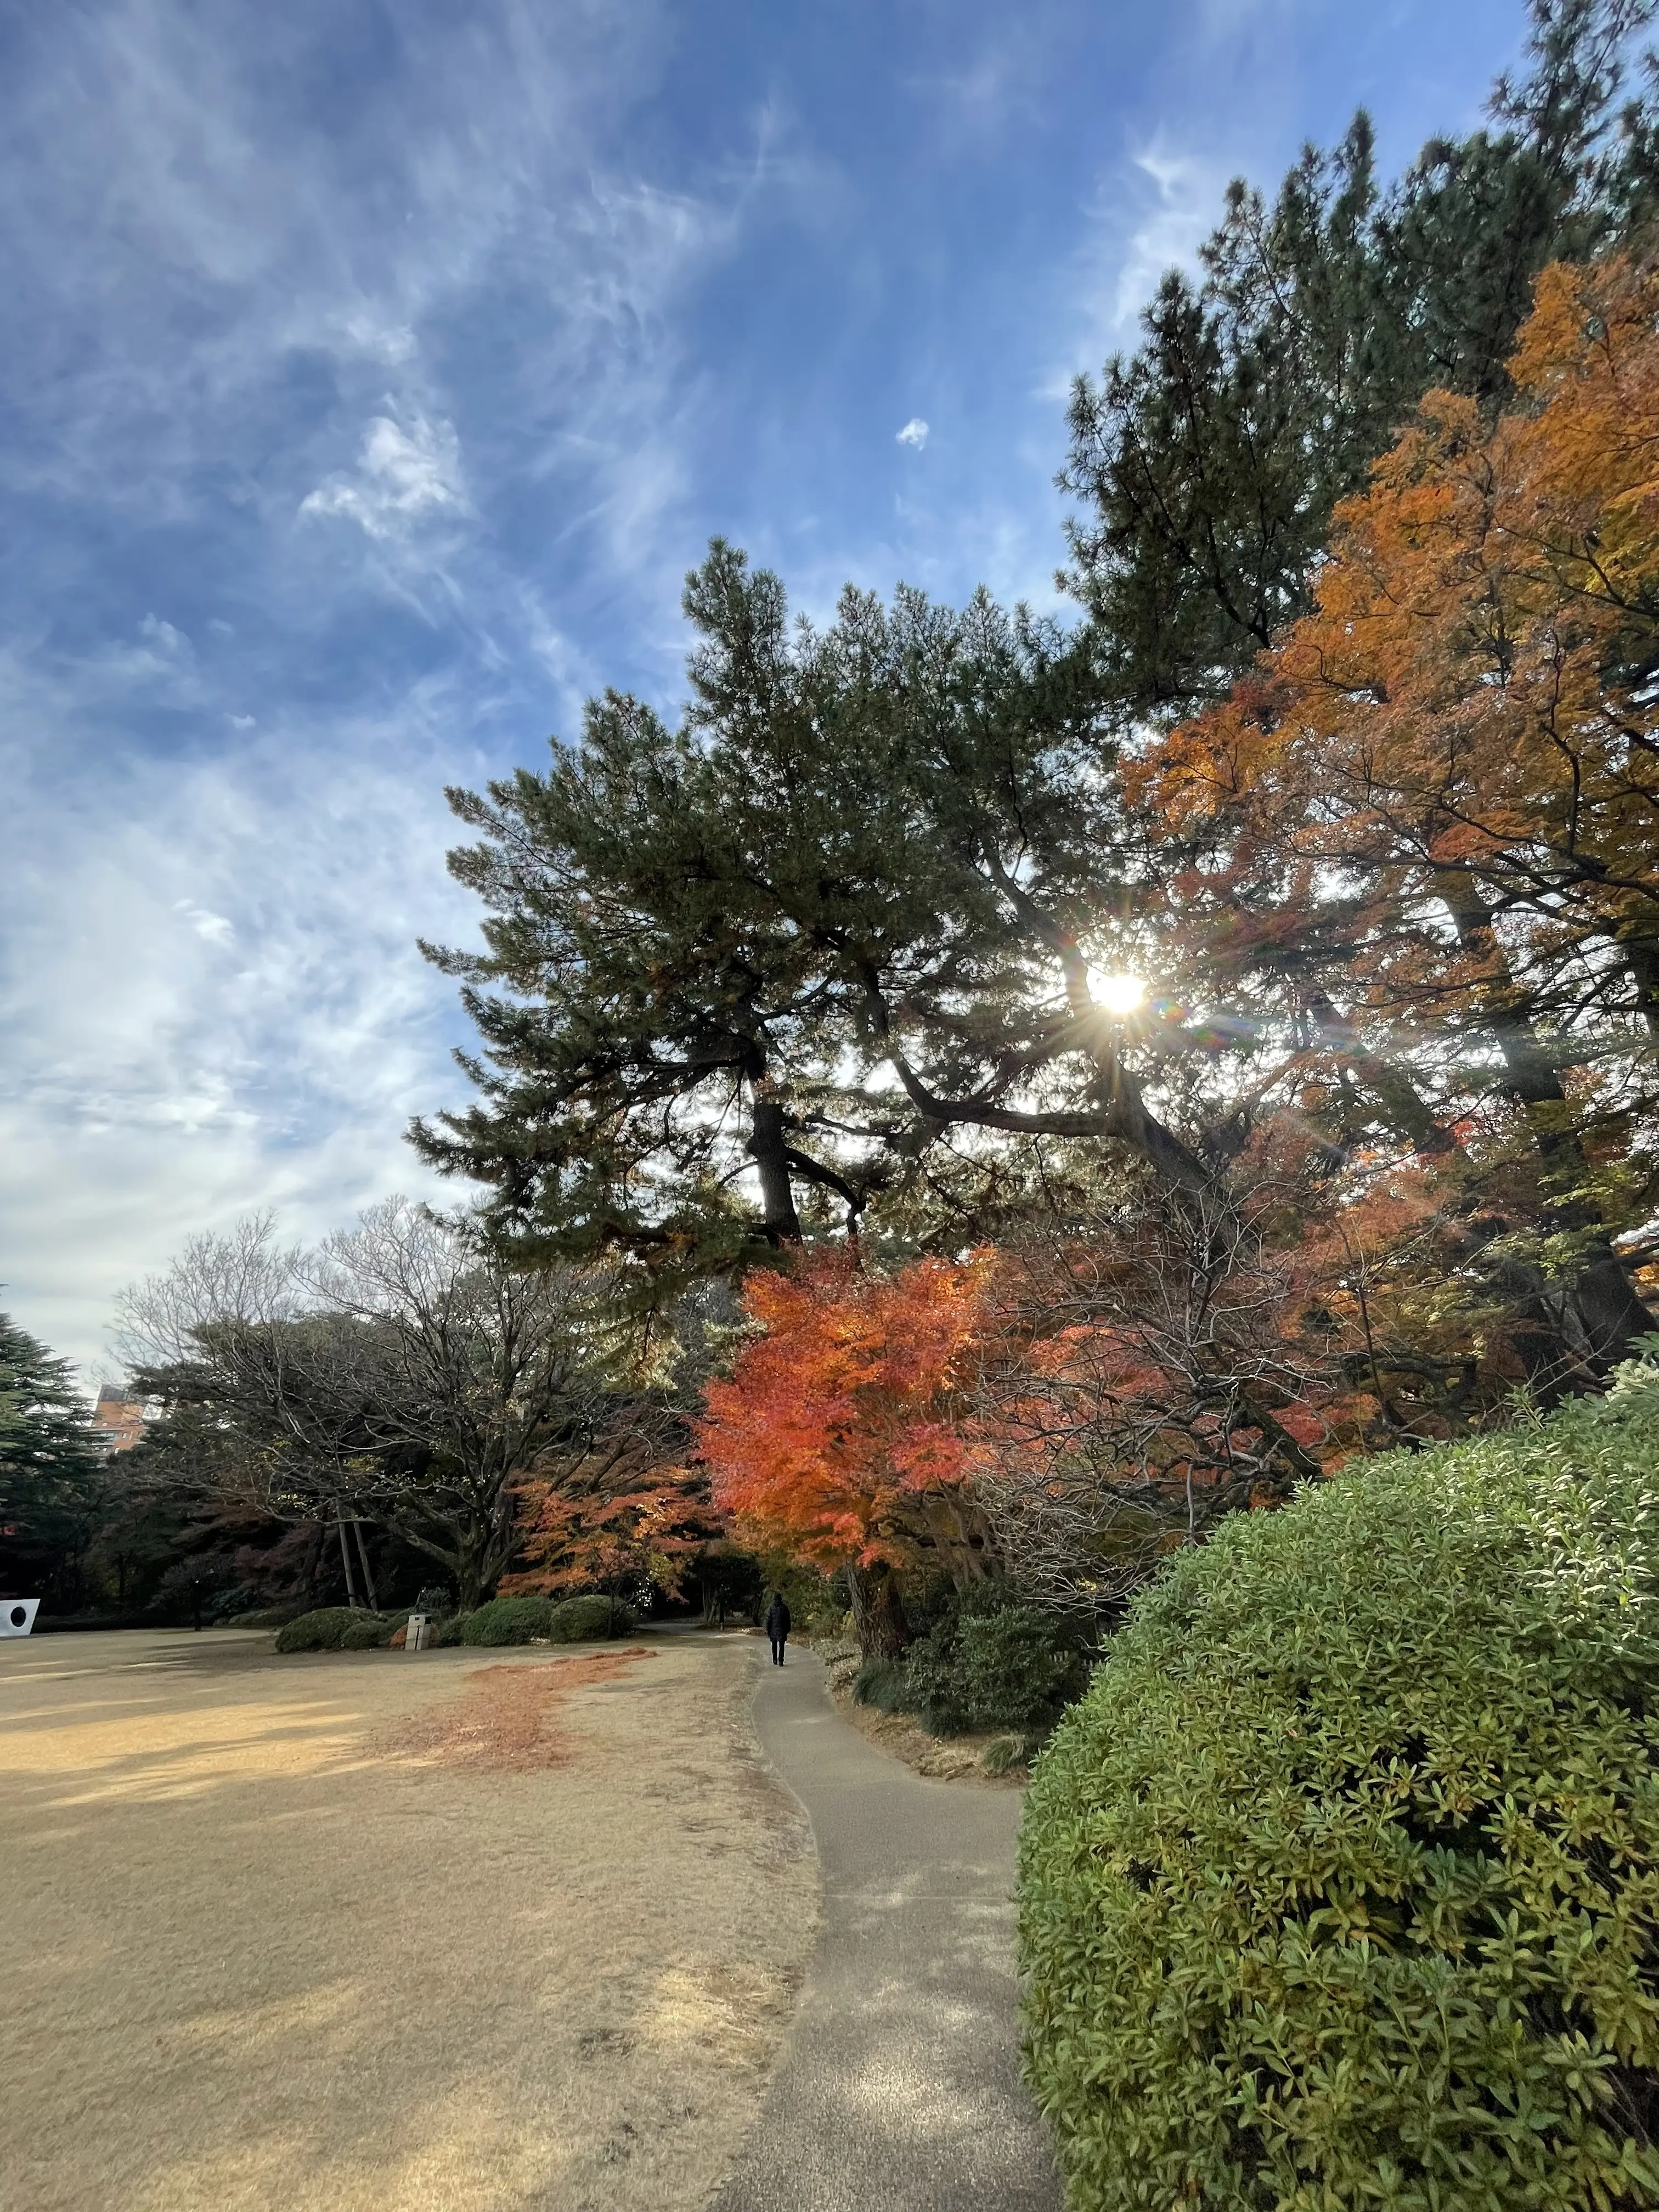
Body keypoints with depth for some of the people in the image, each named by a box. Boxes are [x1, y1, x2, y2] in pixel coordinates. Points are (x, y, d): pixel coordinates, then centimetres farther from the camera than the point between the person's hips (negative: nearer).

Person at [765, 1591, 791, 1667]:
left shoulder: (771, 1608, -5)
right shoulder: (785, 1607, -1)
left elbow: (768, 1620, -6)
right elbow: (788, 1620, 4)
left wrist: (768, 1630, 1)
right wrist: (788, 1630, 12)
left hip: (773, 1630, 0)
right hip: (782, 1630, 0)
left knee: (774, 1646, 15)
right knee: (781, 1646, 2)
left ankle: (775, 1660, 18)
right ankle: (781, 1661, -5)